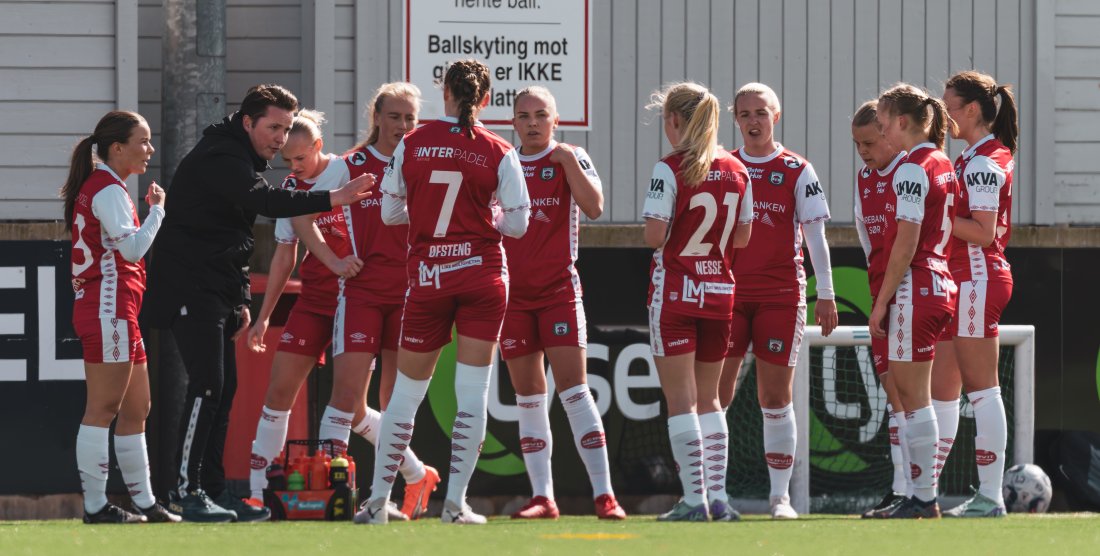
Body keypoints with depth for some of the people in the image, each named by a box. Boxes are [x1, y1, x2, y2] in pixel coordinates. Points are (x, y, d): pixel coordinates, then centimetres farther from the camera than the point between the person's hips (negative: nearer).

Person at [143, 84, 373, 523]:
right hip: (190, 289, -10)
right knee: (208, 385, -14)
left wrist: (241, 301, 20)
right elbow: (264, 201, -33)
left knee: (224, 388, 8)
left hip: (216, 292, 10)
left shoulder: (242, 159, 19)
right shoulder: (220, 158, -15)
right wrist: (332, 199, -41)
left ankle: (211, 488, 12)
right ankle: (187, 490, -12)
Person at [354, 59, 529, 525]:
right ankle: (455, 502, -4)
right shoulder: (498, 153, -4)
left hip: (427, 279, 1)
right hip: (483, 277, -1)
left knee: (406, 393, 9)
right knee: (472, 392, 1)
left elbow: (390, 212, 6)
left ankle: (378, 500, 13)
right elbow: (517, 223, -3)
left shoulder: (411, 145, -2)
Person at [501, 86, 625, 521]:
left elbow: (594, 207, -16)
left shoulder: (569, 159, 0)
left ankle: (604, 495, -12)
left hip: (559, 289, -3)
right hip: (512, 290, 3)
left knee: (573, 388, -12)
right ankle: (542, 497, 7)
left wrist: (567, 160, -20)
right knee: (528, 398, 3)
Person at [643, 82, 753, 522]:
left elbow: (654, 236, -17)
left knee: (680, 399, -2)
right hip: (719, 291, 5)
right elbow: (742, 238, 9)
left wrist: (655, 234, 4)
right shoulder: (736, 171, 4)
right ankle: (717, 496, 11)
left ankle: (694, 498, -7)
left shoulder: (670, 170, -13)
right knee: (708, 398, 15)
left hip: (675, 292, -5)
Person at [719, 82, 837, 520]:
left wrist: (825, 294, -2)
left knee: (775, 397, 1)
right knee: (714, 393, -4)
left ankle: (780, 495, 7)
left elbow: (814, 236, 2)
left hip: (781, 294, -2)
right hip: (728, 292, 2)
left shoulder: (797, 171, 2)